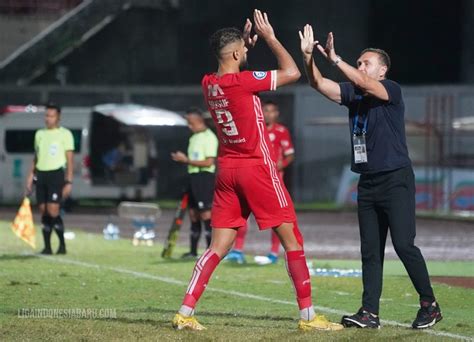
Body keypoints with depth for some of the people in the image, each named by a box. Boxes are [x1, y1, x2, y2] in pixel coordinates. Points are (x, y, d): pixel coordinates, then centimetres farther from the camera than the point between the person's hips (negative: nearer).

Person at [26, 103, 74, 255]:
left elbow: (70, 160, -3)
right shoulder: (39, 134, 15)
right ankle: (47, 246, 7)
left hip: (56, 174, -5)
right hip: (41, 174, 5)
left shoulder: (65, 134, -1)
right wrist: (30, 176, 13)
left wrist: (69, 182, -9)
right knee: (44, 213, 3)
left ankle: (62, 244, 1)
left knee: (53, 211, -13)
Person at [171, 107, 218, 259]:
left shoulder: (209, 137, -11)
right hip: (194, 177, 9)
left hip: (205, 177, -9)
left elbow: (209, 162, -18)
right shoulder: (194, 138, 17)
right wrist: (182, 159, 6)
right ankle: (193, 251, 17)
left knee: (206, 214, -10)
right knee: (193, 214, 11)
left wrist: (186, 160, -15)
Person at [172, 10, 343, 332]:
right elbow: (292, 72, -11)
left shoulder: (209, 84, 5)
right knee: (292, 240, 2)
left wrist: (247, 43, 22)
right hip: (258, 169, -7)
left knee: (219, 247, 7)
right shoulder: (243, 81, -16)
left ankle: (185, 312, -2)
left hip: (227, 170, 7)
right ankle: (308, 315, 1)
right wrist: (270, 38, -4)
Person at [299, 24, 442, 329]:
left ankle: (430, 305, 0)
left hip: (396, 179, -7)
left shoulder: (392, 90, -7)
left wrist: (335, 59, -29)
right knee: (370, 250, 6)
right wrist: (308, 56, -12)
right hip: (368, 183, 7)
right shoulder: (353, 93, 11)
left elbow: (363, 83, -24)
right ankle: (370, 313, 6)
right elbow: (319, 84, 3)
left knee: (404, 244, -11)